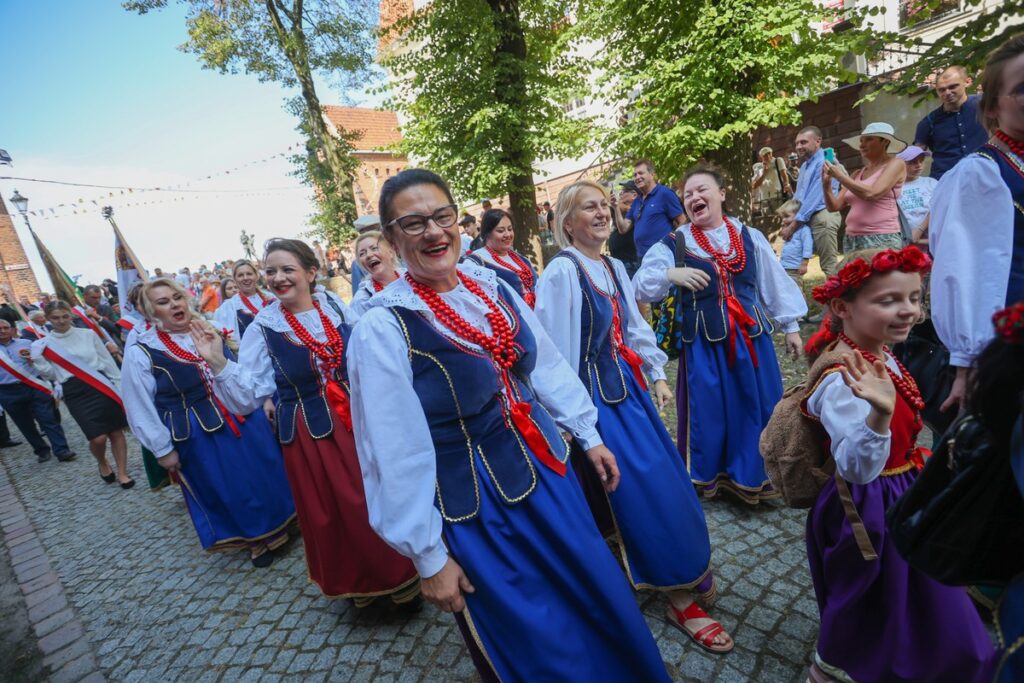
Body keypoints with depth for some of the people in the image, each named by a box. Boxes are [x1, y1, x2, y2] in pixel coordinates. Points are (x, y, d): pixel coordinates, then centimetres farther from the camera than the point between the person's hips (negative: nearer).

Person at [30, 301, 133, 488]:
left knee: (116, 431, 2)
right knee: (98, 437, -10)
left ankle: (122, 473, 14)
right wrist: (35, 362, -9)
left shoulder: (88, 334, 5)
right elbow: (51, 374, 7)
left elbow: (107, 360, 8)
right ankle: (103, 464, 23)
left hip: (102, 386, 1)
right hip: (75, 392, -1)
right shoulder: (42, 345, 5)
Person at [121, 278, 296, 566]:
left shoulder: (211, 329, 0)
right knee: (228, 489, 12)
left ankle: (279, 522, 40)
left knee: (266, 472, 16)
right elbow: (140, 408, -7)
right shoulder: (140, 352, -11)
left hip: (244, 418, 4)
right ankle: (254, 537, 35)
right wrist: (163, 449, -6)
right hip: (199, 435, -3)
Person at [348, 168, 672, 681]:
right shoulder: (381, 330, -19)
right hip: (474, 508, -5)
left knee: (603, 600, 24)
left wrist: (588, 435, 13)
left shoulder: (493, 287, -2)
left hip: (547, 471, 6)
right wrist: (429, 556, -11)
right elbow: (395, 454, -17)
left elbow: (547, 364, 7)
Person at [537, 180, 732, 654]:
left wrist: (657, 374, 13)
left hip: (629, 384, 9)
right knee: (646, 491, 0)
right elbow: (558, 349, -18)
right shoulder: (561, 272, -17)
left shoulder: (615, 268, 9)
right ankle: (680, 595, 21)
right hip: (597, 394, -9)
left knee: (666, 478, 19)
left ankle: (684, 574, 44)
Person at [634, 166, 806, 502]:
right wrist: (670, 274, -27)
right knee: (709, 409, 5)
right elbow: (640, 286, -9)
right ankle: (706, 475, 26)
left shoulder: (750, 237, 6)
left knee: (761, 405, 10)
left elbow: (775, 282, 13)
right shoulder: (673, 244, -2)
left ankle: (755, 474, 32)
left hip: (751, 334, 3)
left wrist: (790, 324, 14)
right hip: (704, 341, -3)